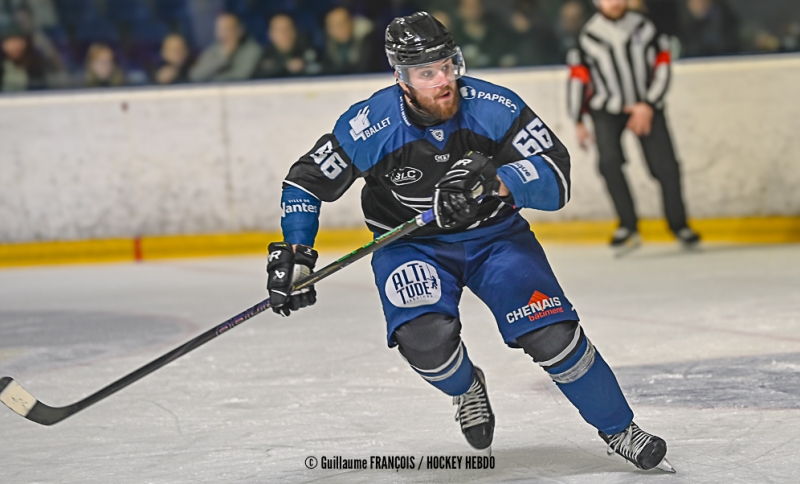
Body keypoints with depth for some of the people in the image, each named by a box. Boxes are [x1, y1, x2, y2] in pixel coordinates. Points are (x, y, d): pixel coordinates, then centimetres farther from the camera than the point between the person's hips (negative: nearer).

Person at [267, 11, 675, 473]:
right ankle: (467, 389, 9)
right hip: (411, 245, 0)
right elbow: (308, 180, -7)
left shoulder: (494, 107, -20)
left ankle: (620, 430, 7)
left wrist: (494, 181, -39)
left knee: (551, 332, -16)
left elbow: (556, 177, -23)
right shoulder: (372, 126, -20)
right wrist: (295, 254, -15)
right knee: (426, 337, -28)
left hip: (495, 235, 1)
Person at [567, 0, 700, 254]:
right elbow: (578, 76, 2)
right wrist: (578, 122, 2)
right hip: (606, 110, -1)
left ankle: (678, 224, 13)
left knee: (666, 166, -7)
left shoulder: (644, 27, -3)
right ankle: (628, 226, -13)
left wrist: (648, 106, -11)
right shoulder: (589, 35, -3)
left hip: (646, 106, 1)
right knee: (609, 161, -22)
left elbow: (662, 66, -2)